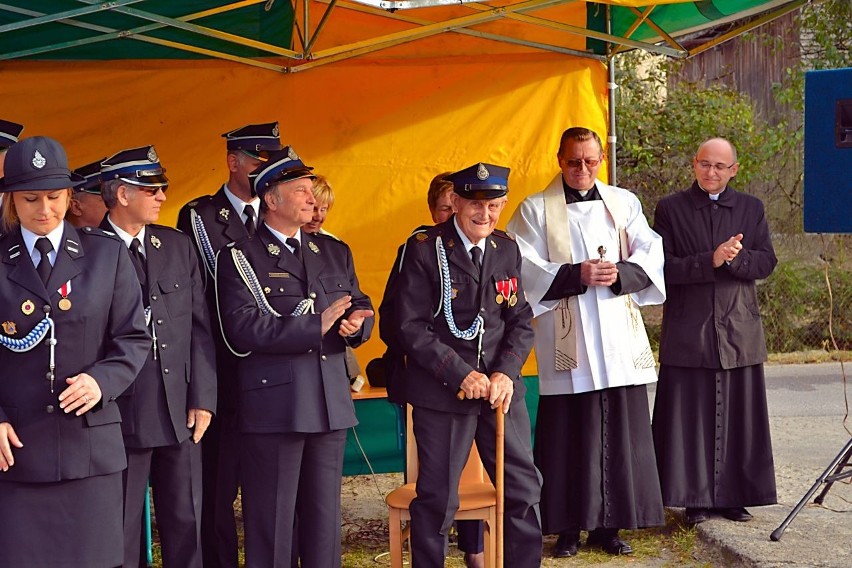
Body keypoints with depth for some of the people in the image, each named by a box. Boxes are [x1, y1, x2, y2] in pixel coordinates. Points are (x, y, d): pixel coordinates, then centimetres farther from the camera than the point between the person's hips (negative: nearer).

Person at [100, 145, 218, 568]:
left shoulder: (179, 247, 9)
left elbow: (200, 327, 8)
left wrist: (203, 399, 2)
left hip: (180, 412, 4)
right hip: (121, 414, -4)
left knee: (186, 524, 10)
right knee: (120, 532, 5)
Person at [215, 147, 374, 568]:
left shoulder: (335, 252, 15)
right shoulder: (240, 258, -3)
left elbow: (361, 309, 17)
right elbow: (242, 329, -16)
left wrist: (356, 325, -8)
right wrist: (316, 325, -19)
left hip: (331, 404, 5)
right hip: (273, 404, -5)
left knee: (324, 515, 12)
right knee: (271, 519, 2)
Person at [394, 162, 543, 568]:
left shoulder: (507, 249, 8)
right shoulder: (424, 249, -7)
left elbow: (520, 321, 8)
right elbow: (412, 328, -11)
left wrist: (506, 372, -9)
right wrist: (461, 374, -16)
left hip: (501, 387, 5)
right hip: (442, 392, -4)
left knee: (524, 489, 9)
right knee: (437, 497, 4)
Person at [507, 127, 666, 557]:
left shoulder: (623, 203, 12)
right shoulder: (535, 210, 4)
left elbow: (651, 257, 7)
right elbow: (525, 270, -5)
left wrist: (619, 274, -13)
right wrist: (577, 275, -16)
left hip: (619, 337, 3)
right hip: (566, 340, -3)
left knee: (619, 433, 4)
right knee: (569, 436, -1)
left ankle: (608, 525, 13)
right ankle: (568, 527, 8)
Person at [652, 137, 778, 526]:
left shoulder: (751, 209, 10)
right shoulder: (670, 209, 3)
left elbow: (766, 262, 2)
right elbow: (663, 266, -6)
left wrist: (735, 258, -17)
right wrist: (710, 260, -17)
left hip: (740, 333, 2)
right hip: (688, 332, -2)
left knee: (738, 418, 6)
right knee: (691, 418, 0)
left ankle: (734, 497, 16)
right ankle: (696, 500, 9)